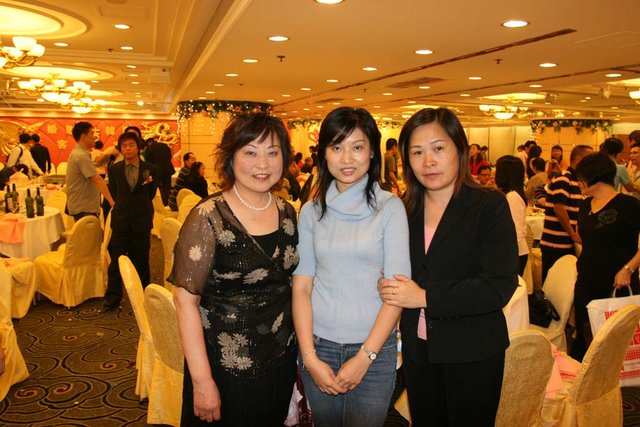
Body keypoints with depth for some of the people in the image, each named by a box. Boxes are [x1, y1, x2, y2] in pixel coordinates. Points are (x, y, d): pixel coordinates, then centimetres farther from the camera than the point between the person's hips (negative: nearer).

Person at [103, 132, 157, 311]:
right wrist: (121, 208, 6)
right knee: (116, 259, 2)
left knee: (140, 260, 9)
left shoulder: (150, 169, 0)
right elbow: (113, 194, 12)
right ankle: (113, 297, 12)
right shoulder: (114, 169, 3)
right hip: (120, 220, 1)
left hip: (142, 220, 0)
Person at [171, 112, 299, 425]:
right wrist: (202, 381, -19)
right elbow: (186, 300, -18)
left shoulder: (287, 212, 0)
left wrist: (304, 351, 6)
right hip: (225, 367, -5)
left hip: (281, 360, 6)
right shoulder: (208, 218, -18)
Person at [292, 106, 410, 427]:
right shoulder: (312, 211, 2)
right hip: (318, 345, 2)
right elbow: (301, 287, -1)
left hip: (374, 349, -2)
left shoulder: (390, 208, -5)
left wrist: (364, 357, -12)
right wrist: (310, 357, -8)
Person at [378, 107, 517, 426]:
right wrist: (389, 288, -9)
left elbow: (500, 286, -20)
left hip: (472, 353, -4)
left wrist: (425, 297, -22)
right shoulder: (406, 210, 3)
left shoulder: (490, 205, -12)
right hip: (417, 349, 4)